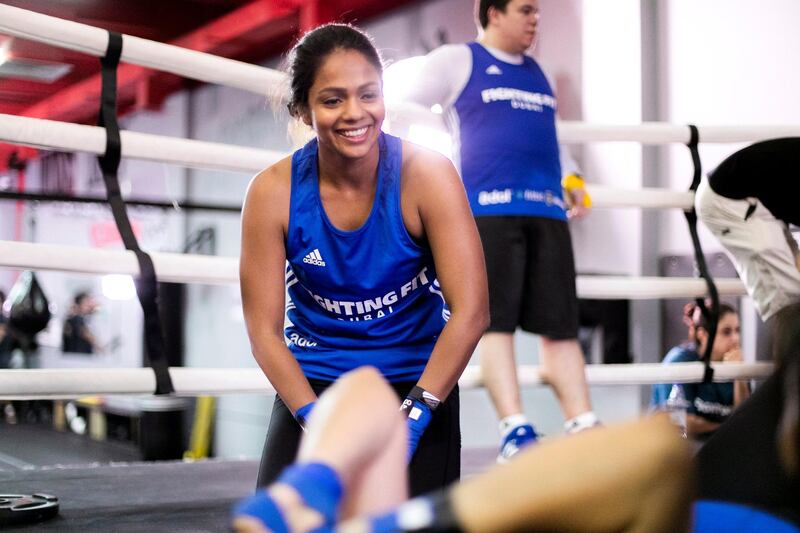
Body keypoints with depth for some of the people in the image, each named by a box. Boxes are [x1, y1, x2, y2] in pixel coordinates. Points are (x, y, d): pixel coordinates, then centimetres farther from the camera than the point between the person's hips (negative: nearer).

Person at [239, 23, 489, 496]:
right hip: (311, 386, 1)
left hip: (418, 383, -1)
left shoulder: (426, 175, -18)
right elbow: (264, 329, -10)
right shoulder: (274, 192, -14)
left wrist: (412, 417, -24)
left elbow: (471, 313, -20)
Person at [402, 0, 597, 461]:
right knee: (497, 319, -12)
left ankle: (583, 427, -1)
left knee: (561, 323, 0)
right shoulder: (457, 61, 8)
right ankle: (515, 429, -15)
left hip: (548, 209, 6)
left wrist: (571, 178, 21)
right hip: (489, 206, -6)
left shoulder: (538, 73, 25)